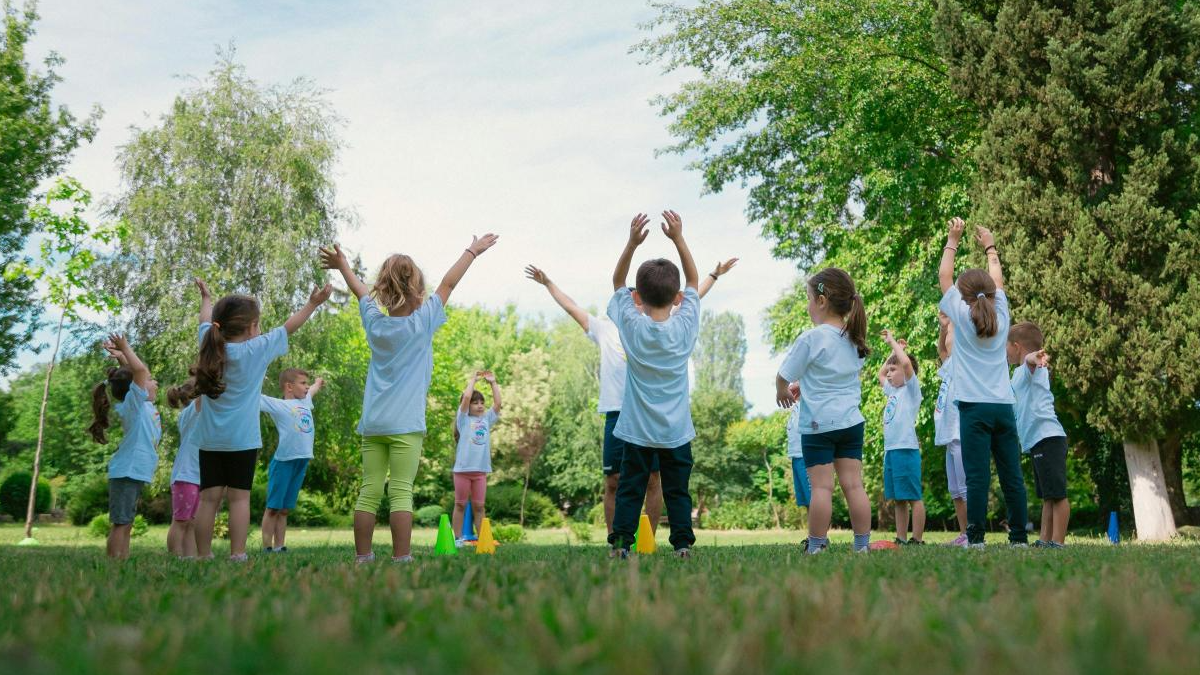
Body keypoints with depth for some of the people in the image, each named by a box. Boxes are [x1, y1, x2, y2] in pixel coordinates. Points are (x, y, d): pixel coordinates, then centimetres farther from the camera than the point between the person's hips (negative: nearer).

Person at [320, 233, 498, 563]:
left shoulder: (374, 322, 6)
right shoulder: (422, 322, -4)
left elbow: (361, 291, 24)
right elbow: (448, 284, 6)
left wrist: (342, 265, 41)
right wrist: (473, 251, 16)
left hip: (372, 423, 4)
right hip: (406, 424, -4)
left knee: (369, 492, 5)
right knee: (401, 493, -5)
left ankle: (362, 558, 9)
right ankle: (401, 560, -5)